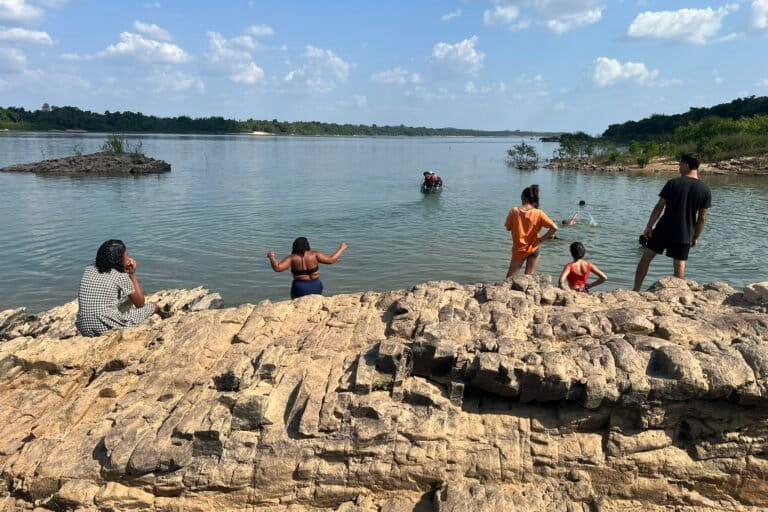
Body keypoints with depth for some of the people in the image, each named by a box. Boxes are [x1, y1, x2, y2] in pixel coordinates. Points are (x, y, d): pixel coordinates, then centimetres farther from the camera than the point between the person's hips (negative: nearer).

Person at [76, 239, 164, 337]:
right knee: (151, 307, 12)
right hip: (108, 330, -7)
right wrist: (132, 274, 4)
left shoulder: (89, 269, 6)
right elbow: (140, 303, 3)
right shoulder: (121, 276, -10)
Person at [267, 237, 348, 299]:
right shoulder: (314, 254, -8)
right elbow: (331, 260, -10)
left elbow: (277, 268, -17)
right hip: (315, 287, 2)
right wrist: (341, 249, 2)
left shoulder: (292, 258, -9)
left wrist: (272, 257, 0)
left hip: (300, 289, -2)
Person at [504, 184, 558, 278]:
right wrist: (542, 238, -7)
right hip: (533, 249, 1)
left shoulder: (514, 211, -12)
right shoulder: (539, 213, -12)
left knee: (509, 278, 7)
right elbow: (554, 228, -17)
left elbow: (508, 228, -1)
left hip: (518, 249, -1)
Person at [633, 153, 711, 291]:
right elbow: (702, 218, 2)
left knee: (646, 257, 10)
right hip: (684, 235, 2)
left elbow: (659, 207, -8)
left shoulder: (673, 183, -7)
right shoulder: (705, 190, 0)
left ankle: (636, 290, 12)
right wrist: (696, 237, 12)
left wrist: (649, 227, -3)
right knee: (680, 266, 10)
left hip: (663, 230, -2)